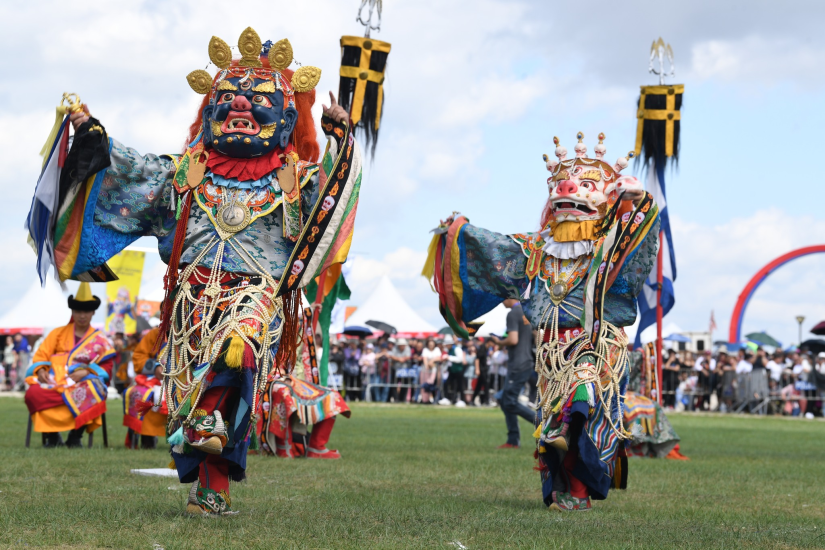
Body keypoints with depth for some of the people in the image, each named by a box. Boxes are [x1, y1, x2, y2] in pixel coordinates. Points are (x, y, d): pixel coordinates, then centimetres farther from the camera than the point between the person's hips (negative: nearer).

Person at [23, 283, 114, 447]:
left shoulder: (99, 339, 18)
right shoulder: (58, 333, 23)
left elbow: (107, 366, 7)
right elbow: (41, 355, 14)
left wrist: (86, 372, -11)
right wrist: (41, 370, -9)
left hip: (82, 383, -1)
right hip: (53, 380, 1)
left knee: (90, 395, -38)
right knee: (33, 394, -32)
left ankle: (75, 436, -21)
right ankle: (52, 436, -17)